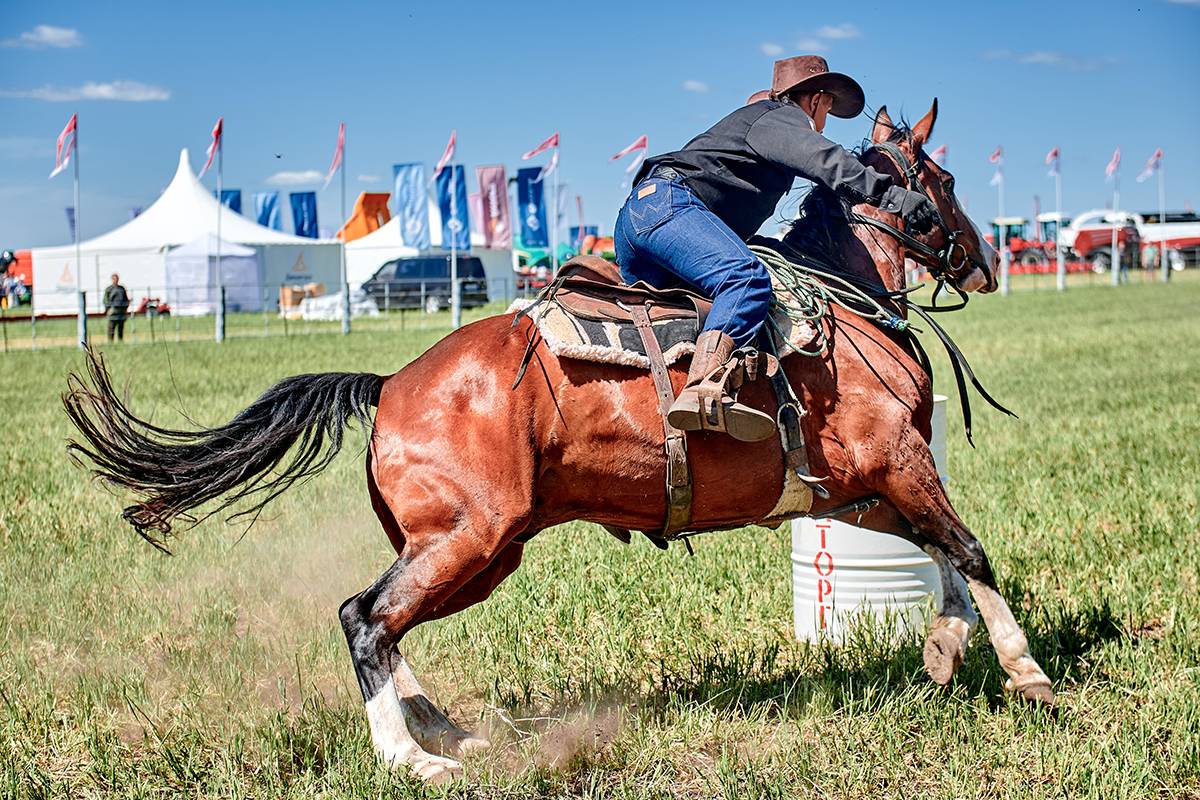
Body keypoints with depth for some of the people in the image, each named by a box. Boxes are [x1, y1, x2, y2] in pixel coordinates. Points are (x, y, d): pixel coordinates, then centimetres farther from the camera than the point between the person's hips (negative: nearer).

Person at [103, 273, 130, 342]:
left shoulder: (122, 288, 16)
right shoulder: (109, 289, 2)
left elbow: (126, 299, 21)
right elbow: (106, 300, -2)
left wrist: (126, 308, 9)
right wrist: (108, 309, -11)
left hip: (122, 312, 5)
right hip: (113, 311, -5)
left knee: (121, 329, 6)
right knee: (111, 329, -7)